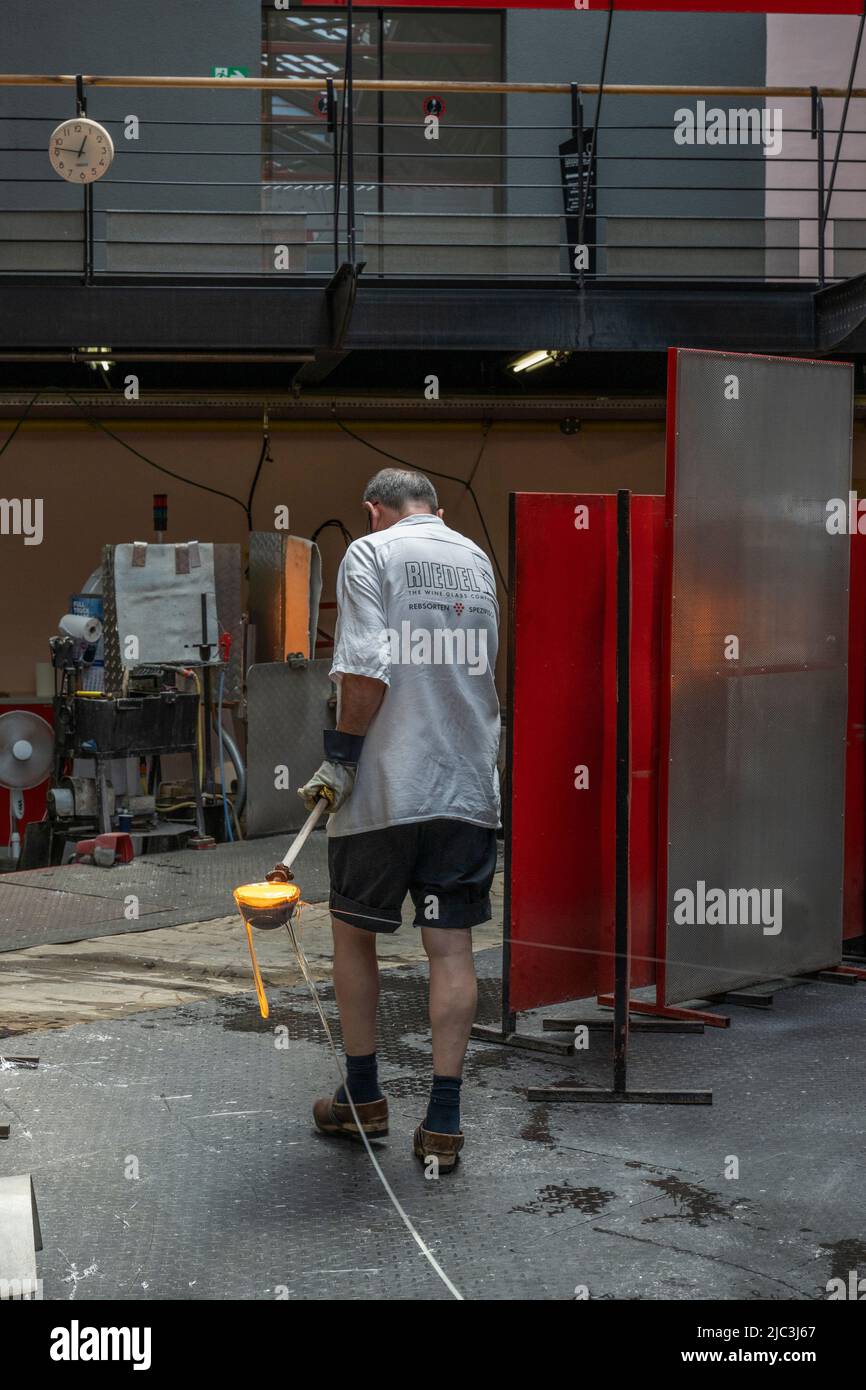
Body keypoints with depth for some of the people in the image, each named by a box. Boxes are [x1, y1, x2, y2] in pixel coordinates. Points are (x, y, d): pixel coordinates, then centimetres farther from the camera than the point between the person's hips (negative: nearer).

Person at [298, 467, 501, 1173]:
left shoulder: (370, 553, -4)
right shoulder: (476, 559, 14)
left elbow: (365, 671, -16)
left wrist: (340, 759, -8)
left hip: (385, 787, -4)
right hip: (469, 786, 4)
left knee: (354, 932, 13)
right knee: (452, 946, 4)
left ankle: (363, 1096, 22)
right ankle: (443, 1123, 3)